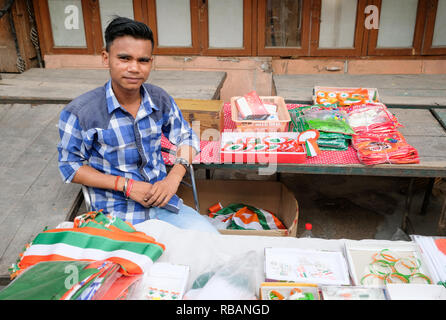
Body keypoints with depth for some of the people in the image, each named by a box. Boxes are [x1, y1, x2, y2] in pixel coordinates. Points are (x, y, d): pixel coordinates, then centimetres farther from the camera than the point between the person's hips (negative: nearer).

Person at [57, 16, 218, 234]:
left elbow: (187, 138, 12)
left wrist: (174, 176, -8)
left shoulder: (161, 100, -1)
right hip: (115, 214, -4)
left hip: (161, 201, 4)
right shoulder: (79, 112, -13)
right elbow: (70, 166, -4)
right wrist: (126, 185, -14)